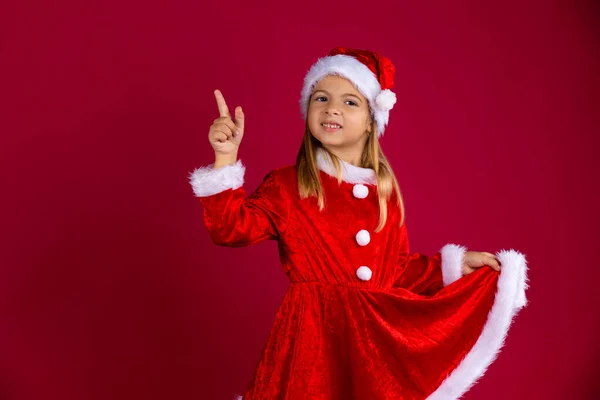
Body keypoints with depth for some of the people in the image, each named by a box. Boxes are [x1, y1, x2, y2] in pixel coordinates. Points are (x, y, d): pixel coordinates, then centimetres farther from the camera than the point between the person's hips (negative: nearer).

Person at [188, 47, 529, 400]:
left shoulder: (384, 189, 8)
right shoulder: (285, 185, -2)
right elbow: (233, 227, -15)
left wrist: (453, 264, 10)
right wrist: (226, 158, -23)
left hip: (378, 333, 4)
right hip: (315, 331, -3)